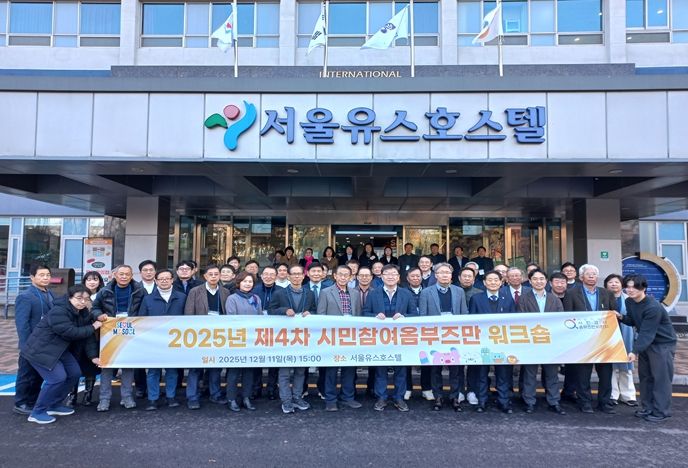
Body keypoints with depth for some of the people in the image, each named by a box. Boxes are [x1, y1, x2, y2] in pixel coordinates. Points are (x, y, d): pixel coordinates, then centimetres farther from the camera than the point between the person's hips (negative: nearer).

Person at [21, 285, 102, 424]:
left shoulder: (83, 313, 0)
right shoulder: (58, 311, -26)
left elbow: (88, 336, -1)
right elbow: (70, 332, -31)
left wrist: (93, 356, -9)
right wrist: (92, 327, -21)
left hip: (59, 349, 9)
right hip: (40, 350, -9)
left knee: (74, 373, 6)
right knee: (57, 378, -18)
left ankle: (54, 405, 22)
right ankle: (37, 412, 0)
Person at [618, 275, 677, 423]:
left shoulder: (653, 307, -28)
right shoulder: (629, 301, -2)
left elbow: (647, 333, -29)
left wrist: (635, 351, -33)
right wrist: (621, 317, -11)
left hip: (663, 344, -8)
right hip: (646, 343, 8)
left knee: (661, 378, -3)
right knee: (645, 376, 12)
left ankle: (661, 412, 6)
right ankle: (648, 408, 23)